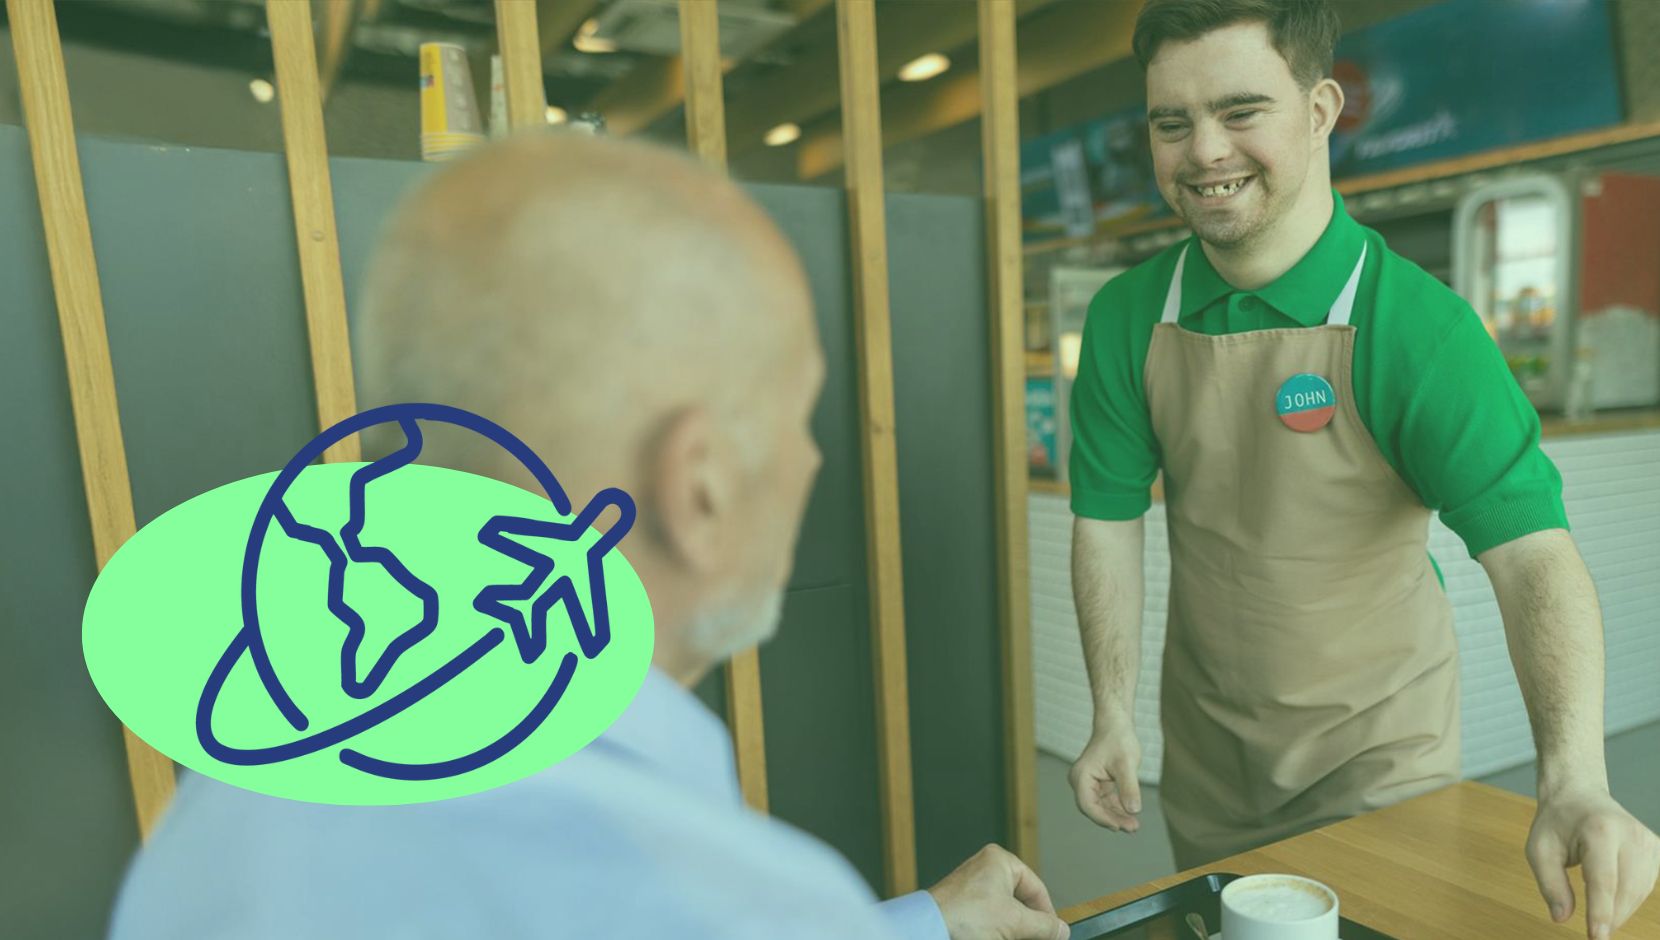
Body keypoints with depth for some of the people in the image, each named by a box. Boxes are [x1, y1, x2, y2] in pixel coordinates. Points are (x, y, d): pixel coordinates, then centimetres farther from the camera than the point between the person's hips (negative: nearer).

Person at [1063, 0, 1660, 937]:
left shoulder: (1417, 325, -21)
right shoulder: (1128, 317, -11)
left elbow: (1533, 550, -27)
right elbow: (1110, 519, -7)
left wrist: (1575, 781, -41)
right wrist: (1114, 715, -10)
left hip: (1376, 751, -3)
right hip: (1204, 745, 4)